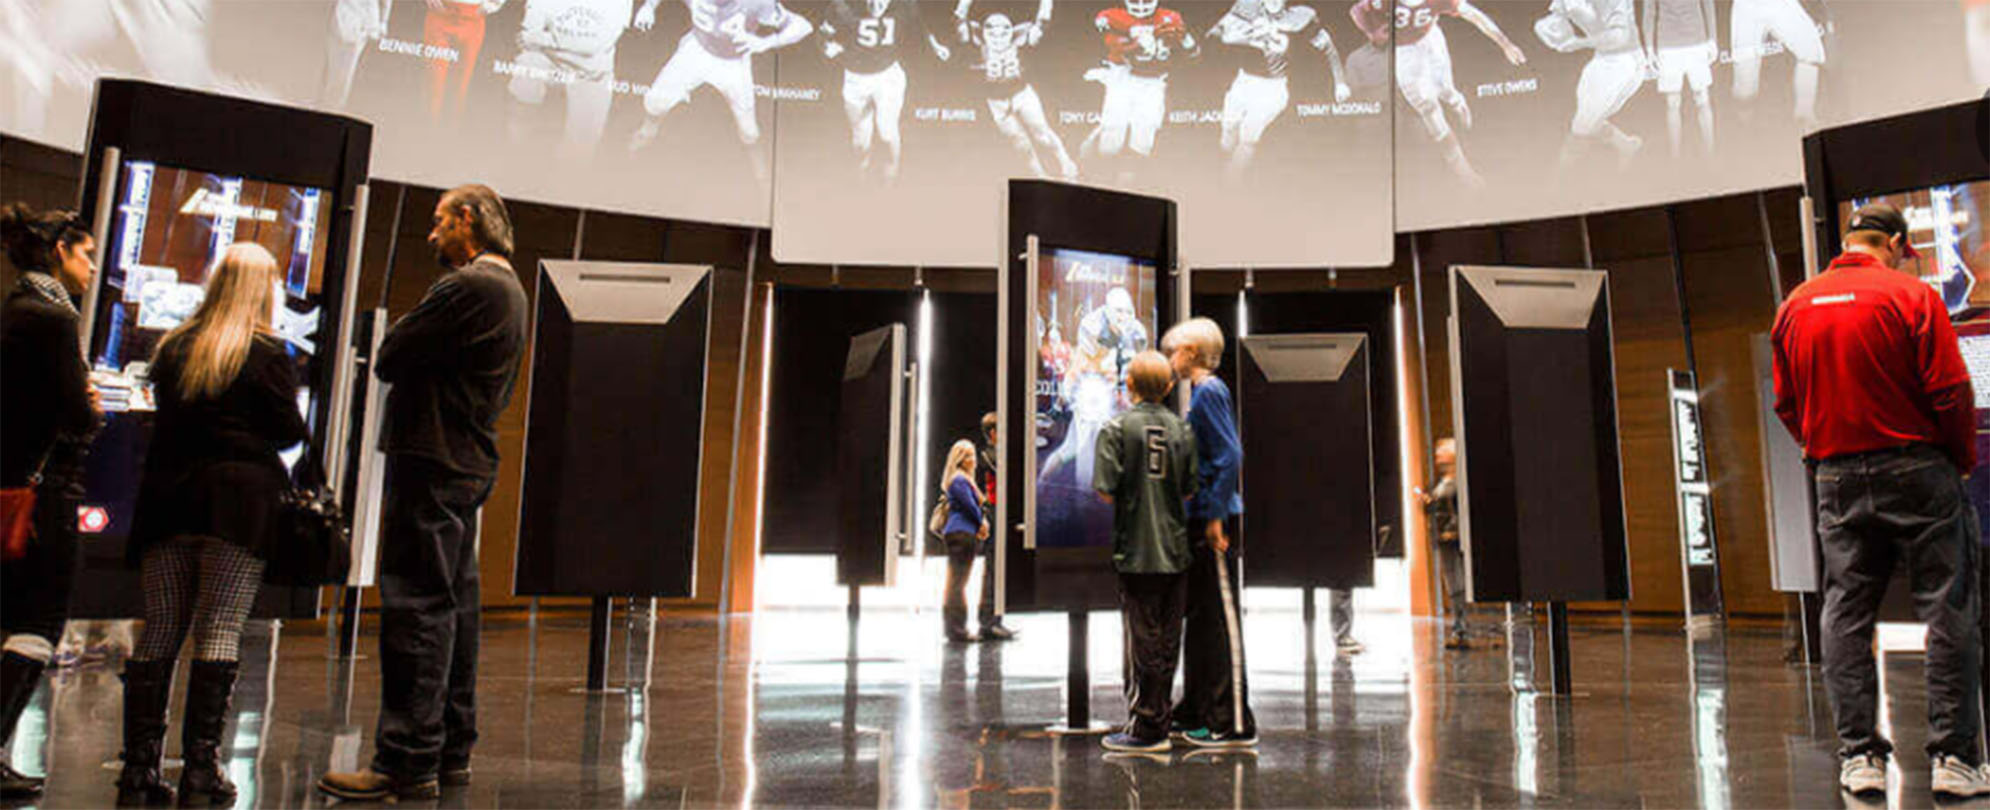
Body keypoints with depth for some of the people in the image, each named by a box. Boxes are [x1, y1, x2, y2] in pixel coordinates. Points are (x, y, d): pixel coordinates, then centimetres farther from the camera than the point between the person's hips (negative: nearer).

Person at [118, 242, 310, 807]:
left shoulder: (174, 346, 13)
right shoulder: (268, 353, -2)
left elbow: (166, 416, 15)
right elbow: (288, 432, -3)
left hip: (168, 494, 5)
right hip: (238, 495, -4)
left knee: (160, 630, 7)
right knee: (221, 630, -3)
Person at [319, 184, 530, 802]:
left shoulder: (468, 287, -14)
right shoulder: (509, 289, 19)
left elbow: (390, 360, -14)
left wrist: (402, 330, 5)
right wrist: (415, 342, 7)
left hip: (433, 466, -10)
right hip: (467, 466, 10)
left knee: (416, 609, -8)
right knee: (452, 608, 12)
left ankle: (406, 763, -4)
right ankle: (450, 751, 20)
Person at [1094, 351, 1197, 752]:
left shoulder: (1117, 427, -9)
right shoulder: (1182, 429, 4)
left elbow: (1106, 491, -13)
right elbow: (1190, 490, 5)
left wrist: (1129, 498, 7)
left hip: (1137, 551, -4)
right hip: (1177, 550, 4)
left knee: (1142, 640, 1)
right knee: (1167, 640, 12)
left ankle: (1144, 729, 6)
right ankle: (1159, 724, 21)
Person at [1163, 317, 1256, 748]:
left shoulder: (1210, 392, -12)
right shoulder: (1201, 392, 17)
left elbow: (1230, 456, -19)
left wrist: (1216, 517, -20)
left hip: (1215, 520, -10)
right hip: (1201, 518, 10)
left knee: (1222, 617, -6)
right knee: (1200, 615, 15)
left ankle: (1234, 724, 0)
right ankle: (1197, 711, 26)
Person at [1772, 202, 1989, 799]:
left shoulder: (1794, 306, 8)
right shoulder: (1910, 296, -6)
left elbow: (1785, 403, 11)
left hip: (1836, 477, 4)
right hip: (1915, 467, -4)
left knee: (1845, 613, 6)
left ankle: (1858, 755, 6)